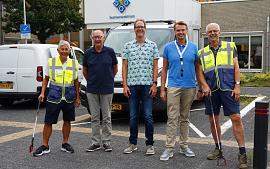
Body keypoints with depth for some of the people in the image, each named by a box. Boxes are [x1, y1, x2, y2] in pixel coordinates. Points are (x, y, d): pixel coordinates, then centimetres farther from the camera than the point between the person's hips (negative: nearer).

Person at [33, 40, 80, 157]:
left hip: (69, 97, 2)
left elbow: (76, 81, 12)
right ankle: (45, 146, 9)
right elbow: (46, 79, 9)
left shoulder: (74, 63, 6)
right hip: (54, 96, -2)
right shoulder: (51, 62, 2)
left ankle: (65, 144, 25)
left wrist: (77, 97, 10)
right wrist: (42, 93, -2)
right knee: (48, 122, -1)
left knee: (67, 121, 10)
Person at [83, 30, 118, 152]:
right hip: (92, 90, 2)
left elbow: (115, 68, 9)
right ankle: (95, 142, 15)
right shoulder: (88, 53, 2)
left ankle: (106, 142, 13)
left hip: (107, 89, -1)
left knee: (106, 117, 5)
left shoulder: (110, 51, -2)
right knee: (94, 117, 7)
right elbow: (84, 70, 14)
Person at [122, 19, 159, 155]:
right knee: (133, 116, 7)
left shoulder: (152, 45, 6)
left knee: (148, 116, -2)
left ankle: (150, 144, 9)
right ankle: (133, 144, 18)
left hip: (147, 85, -2)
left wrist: (154, 83, -5)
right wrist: (125, 85, 0)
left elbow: (155, 66, 4)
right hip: (132, 85, 2)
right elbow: (124, 66, 8)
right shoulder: (128, 46, 10)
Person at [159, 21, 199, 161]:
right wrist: (162, 89, 1)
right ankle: (169, 148, -3)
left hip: (190, 87, 2)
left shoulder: (193, 48, 7)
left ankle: (184, 146, 20)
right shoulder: (168, 47, 4)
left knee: (185, 118, 11)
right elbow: (164, 69, 6)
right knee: (172, 118, -6)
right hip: (173, 87, -2)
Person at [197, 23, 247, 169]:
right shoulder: (202, 53, 14)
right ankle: (218, 148, 24)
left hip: (228, 89, -3)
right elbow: (200, 72, 9)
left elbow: (236, 67, 5)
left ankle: (242, 153, -4)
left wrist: (237, 86, -6)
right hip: (211, 90, 3)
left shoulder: (230, 47, 10)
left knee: (236, 118, -9)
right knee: (213, 120, 9)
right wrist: (205, 86, -9)